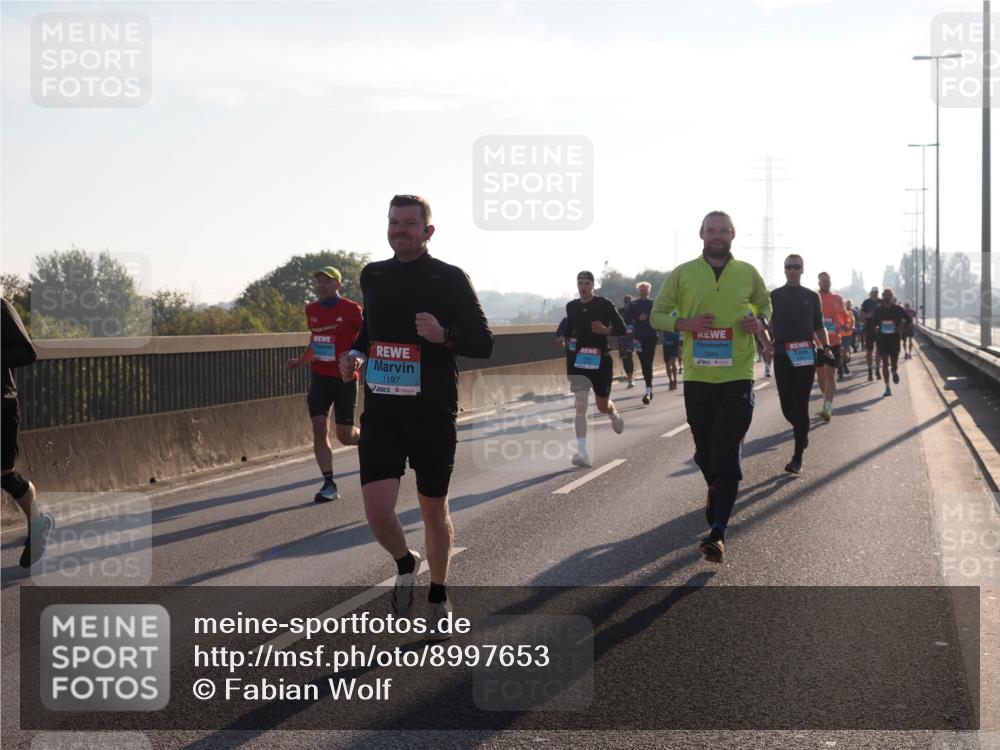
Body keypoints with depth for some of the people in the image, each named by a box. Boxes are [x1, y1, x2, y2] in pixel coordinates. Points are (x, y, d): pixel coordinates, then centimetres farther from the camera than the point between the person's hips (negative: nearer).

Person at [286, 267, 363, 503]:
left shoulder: (351, 309, -9)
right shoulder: (312, 310, 8)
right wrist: (301, 360, 14)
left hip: (344, 377, -5)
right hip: (319, 376, 5)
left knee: (345, 435, -1)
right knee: (319, 429, -6)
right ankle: (329, 484, -2)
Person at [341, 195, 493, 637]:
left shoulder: (450, 280, -5)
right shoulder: (373, 277, 7)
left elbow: (484, 344, -6)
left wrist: (444, 335, -24)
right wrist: (355, 353, 4)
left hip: (433, 415, -2)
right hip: (381, 412, 3)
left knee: (433, 510, 9)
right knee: (377, 509, -11)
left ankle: (438, 597, 31)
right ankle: (405, 565, 22)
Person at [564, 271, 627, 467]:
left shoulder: (604, 304, -6)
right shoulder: (571, 306, 6)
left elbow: (622, 329, -7)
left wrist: (606, 330, -24)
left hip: (601, 359, -2)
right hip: (578, 359, 2)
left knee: (602, 405, 12)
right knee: (580, 406, -11)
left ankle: (614, 415, 52)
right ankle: (582, 452, -15)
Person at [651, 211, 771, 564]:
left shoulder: (748, 273, 5)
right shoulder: (682, 274, 2)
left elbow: (765, 305, 21)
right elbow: (657, 315, 6)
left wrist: (759, 322, -3)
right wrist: (684, 323, -15)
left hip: (737, 378, -1)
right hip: (697, 377, 1)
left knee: (727, 455, -10)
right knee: (705, 451, 14)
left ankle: (717, 533, -15)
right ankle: (716, 491, 46)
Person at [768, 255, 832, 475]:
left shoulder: (812, 297, 8)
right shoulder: (774, 296, 7)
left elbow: (819, 326, 13)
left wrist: (826, 346, -3)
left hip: (805, 355, -1)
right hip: (782, 355, 1)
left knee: (800, 405, -7)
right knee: (787, 405, 5)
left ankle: (797, 458, -7)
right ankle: (801, 431, 39)